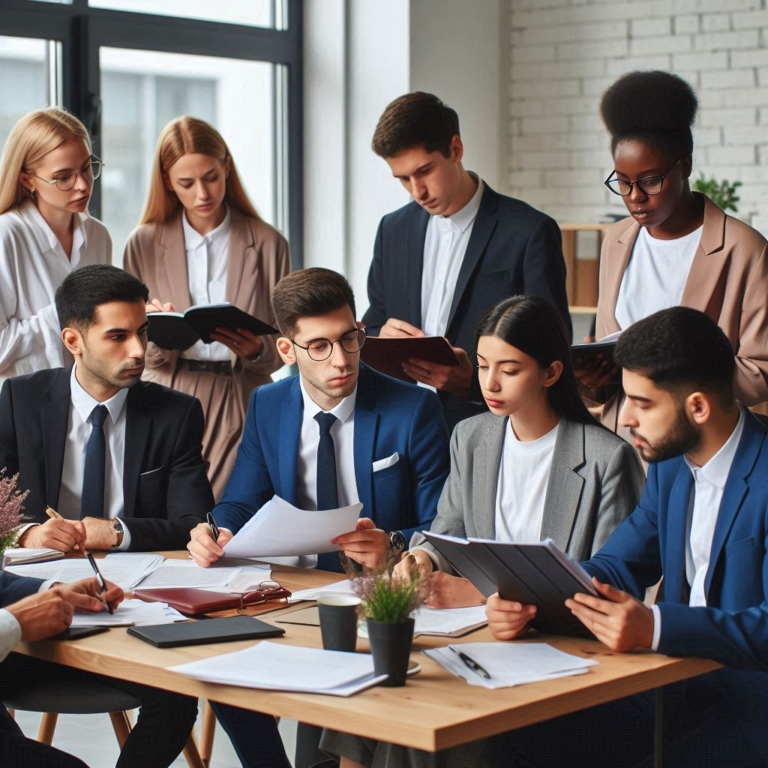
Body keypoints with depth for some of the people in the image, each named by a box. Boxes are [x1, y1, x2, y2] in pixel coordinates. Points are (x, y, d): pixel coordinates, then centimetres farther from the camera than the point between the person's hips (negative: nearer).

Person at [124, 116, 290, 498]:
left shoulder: (267, 244, 1)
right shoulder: (144, 244, 3)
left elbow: (281, 347, 1)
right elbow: (135, 352, 2)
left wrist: (256, 351, -20)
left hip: (240, 407, 0)